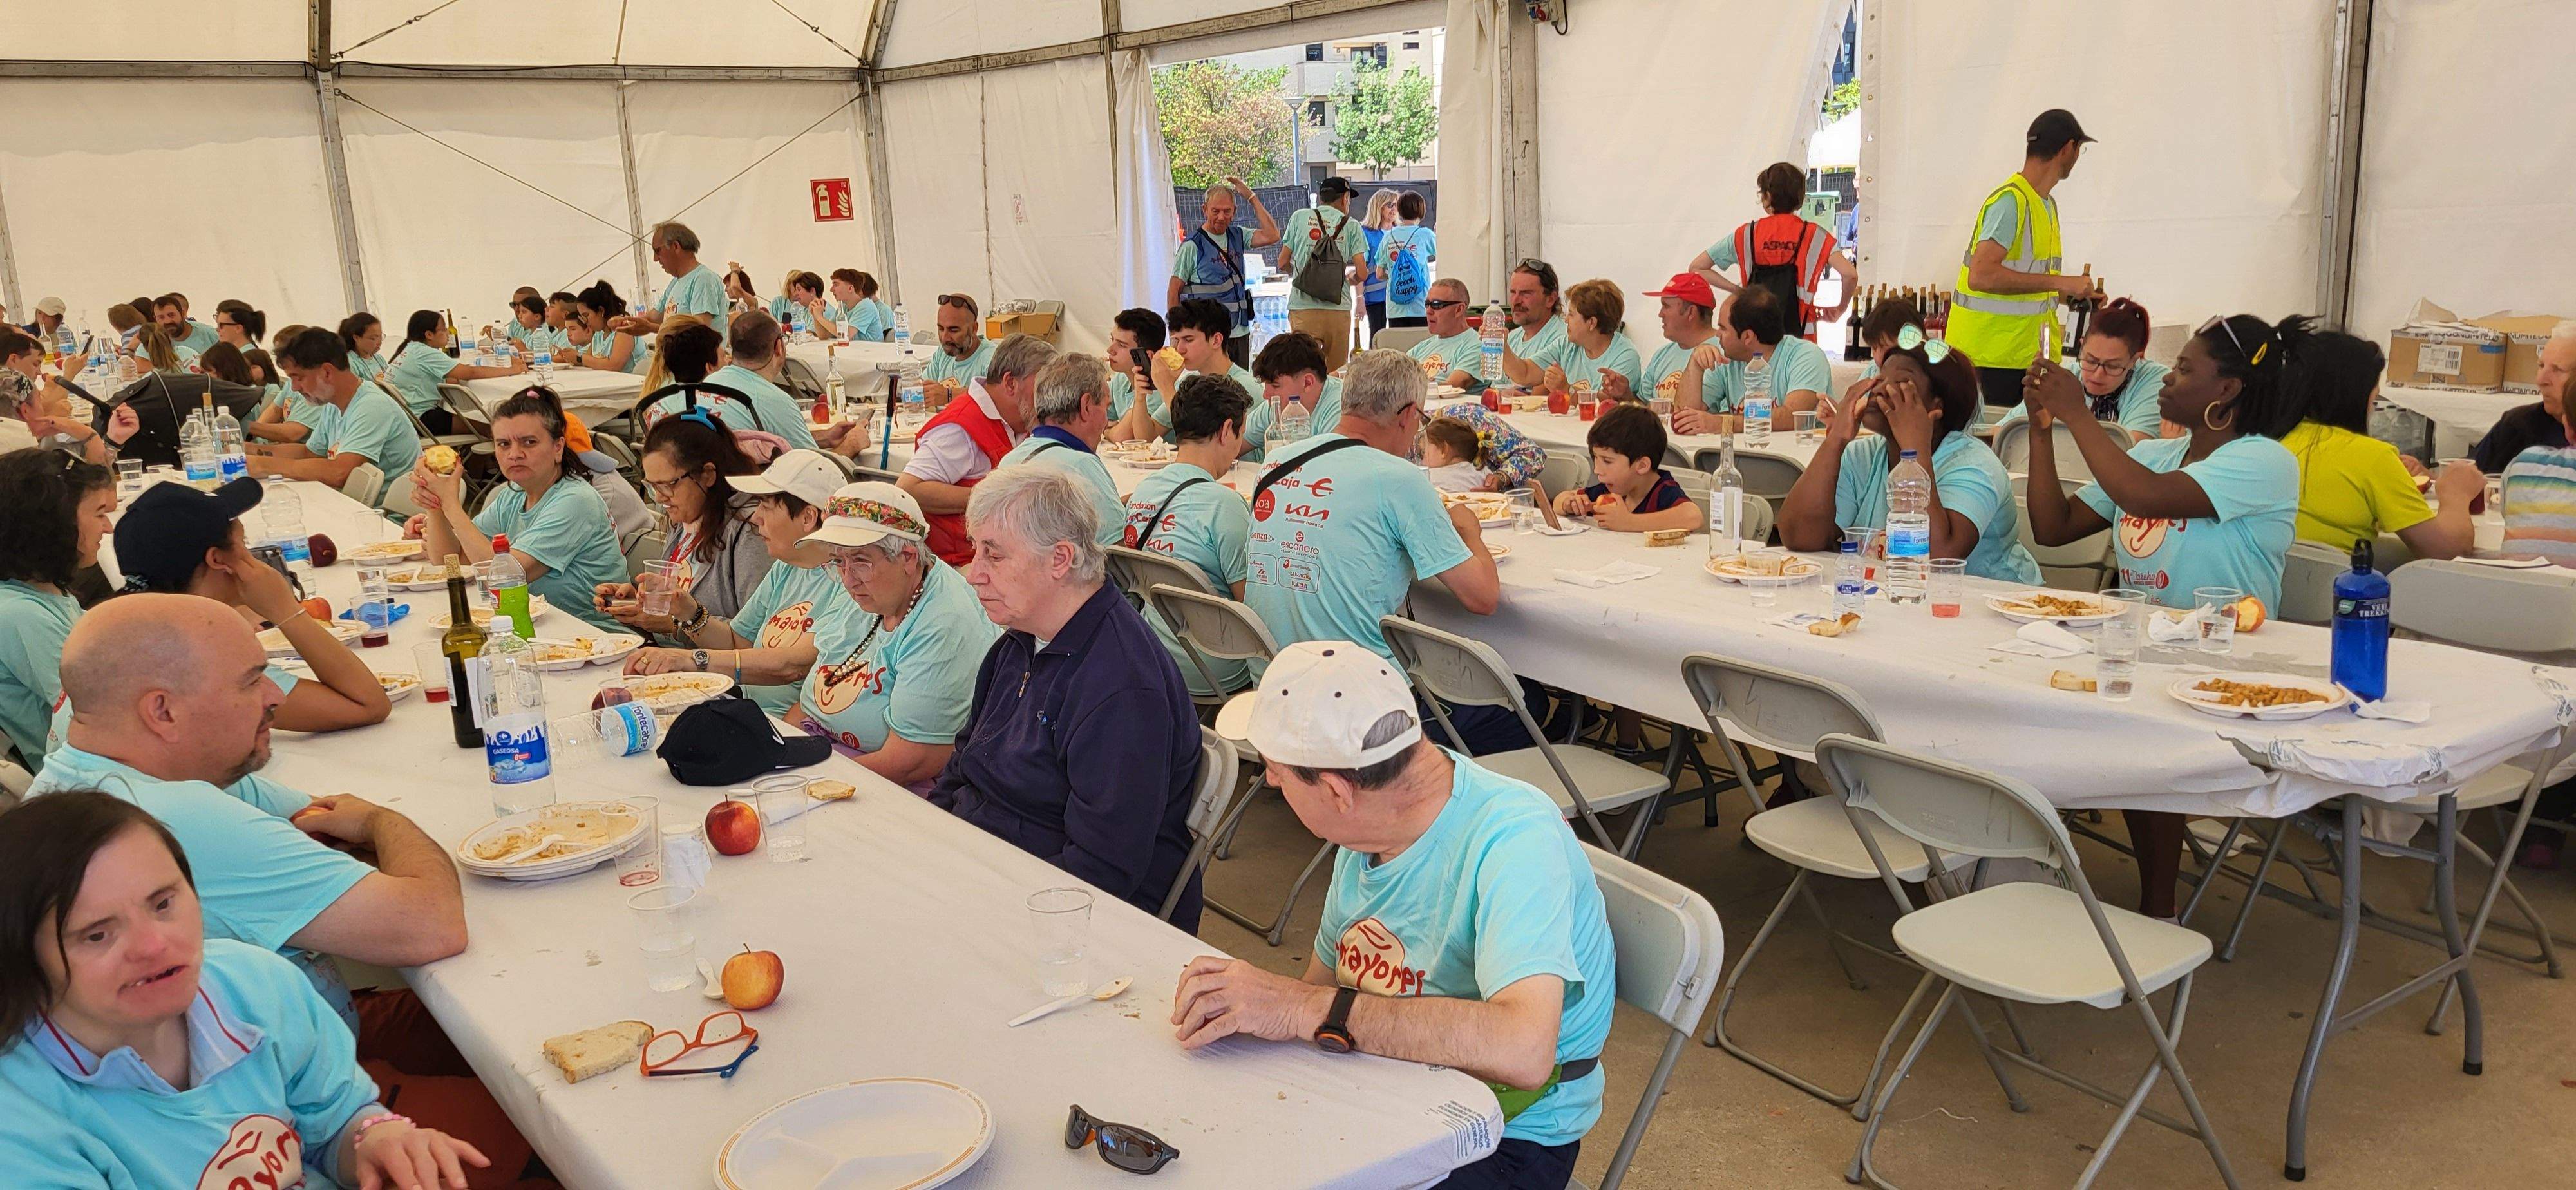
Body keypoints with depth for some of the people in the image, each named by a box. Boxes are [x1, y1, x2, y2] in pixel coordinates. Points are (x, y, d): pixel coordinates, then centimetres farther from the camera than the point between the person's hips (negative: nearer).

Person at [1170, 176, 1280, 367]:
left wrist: (1251, 197, -4)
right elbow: (1173, 291, -4)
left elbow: (1271, 236, -6)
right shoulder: (1192, 245, -6)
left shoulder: (1237, 236, 9)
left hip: (1240, 331, 6)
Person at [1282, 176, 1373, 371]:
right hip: (1338, 309, 0)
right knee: (1337, 375, 8)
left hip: (1303, 307, 0)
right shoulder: (1351, 225, 5)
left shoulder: (1299, 217, 7)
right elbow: (1362, 274, 0)